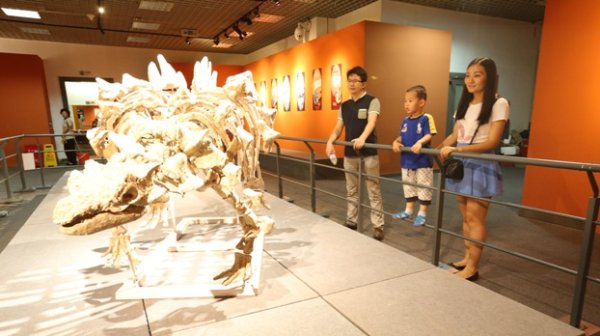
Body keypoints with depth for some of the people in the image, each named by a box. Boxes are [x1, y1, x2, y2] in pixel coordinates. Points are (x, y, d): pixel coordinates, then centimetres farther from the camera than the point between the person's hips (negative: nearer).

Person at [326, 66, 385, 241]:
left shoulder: (372, 101, -4)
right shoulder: (344, 106, 12)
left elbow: (371, 122, -21)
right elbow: (338, 128, 9)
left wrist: (362, 138, -40)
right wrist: (330, 142, -11)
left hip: (369, 152, -5)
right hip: (349, 153, 5)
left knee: (374, 191, 1)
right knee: (351, 191, 13)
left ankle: (378, 226, 9)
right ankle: (351, 222, 25)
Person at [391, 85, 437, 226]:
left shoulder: (426, 118, -12)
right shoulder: (405, 121, 6)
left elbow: (429, 135, -20)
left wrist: (419, 143, -38)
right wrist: (396, 142, -10)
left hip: (423, 161, -6)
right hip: (406, 161, 6)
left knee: (424, 188, 5)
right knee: (408, 187, 18)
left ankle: (422, 213, 18)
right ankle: (408, 210, 31)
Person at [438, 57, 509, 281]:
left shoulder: (498, 104, -8)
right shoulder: (464, 104, 12)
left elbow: (492, 142, -16)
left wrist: (456, 149, -26)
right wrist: (436, 149, -1)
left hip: (481, 165, -6)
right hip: (461, 164, 6)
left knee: (475, 218, -2)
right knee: (466, 217, 12)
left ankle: (472, 268, 7)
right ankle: (467, 258, 24)